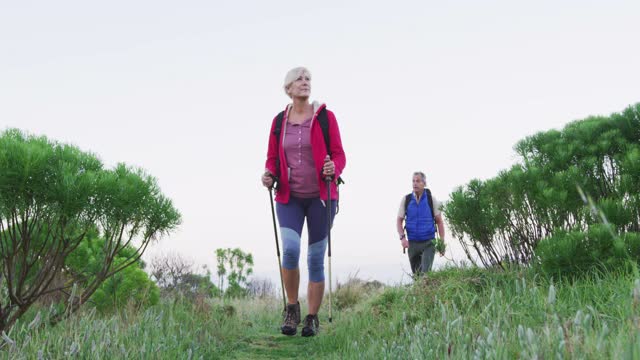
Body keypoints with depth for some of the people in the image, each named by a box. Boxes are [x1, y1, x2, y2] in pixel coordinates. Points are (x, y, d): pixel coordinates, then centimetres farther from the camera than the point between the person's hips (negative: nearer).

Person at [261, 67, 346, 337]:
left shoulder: (325, 116, 0)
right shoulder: (279, 121, 7)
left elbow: (339, 155, -1)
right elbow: (272, 158, 11)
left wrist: (333, 169, -24)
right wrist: (269, 175, -11)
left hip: (320, 196, -1)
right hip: (289, 197, 1)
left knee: (316, 259, 3)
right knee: (290, 249, -19)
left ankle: (312, 319, 17)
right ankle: (292, 309, 3)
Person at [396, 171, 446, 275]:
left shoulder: (431, 199, -4)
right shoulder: (406, 199, -1)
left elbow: (439, 221, 0)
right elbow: (399, 221, 4)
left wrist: (442, 243, -4)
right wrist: (402, 238, -12)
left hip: (428, 243, -2)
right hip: (412, 243, 3)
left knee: (425, 272, -17)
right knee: (416, 274, 11)